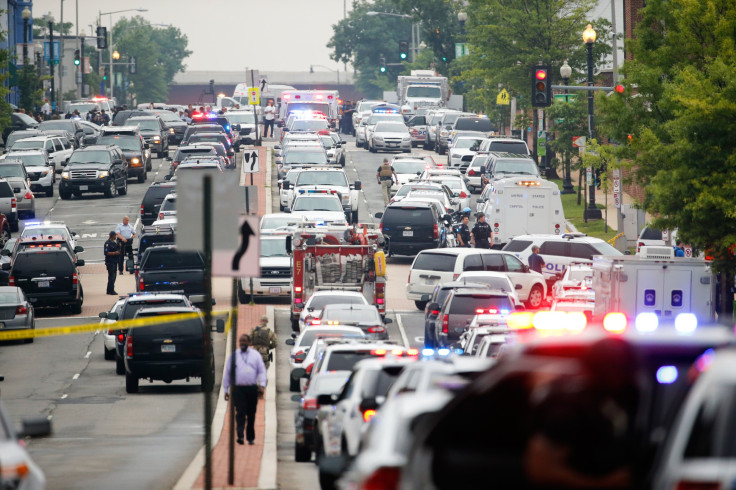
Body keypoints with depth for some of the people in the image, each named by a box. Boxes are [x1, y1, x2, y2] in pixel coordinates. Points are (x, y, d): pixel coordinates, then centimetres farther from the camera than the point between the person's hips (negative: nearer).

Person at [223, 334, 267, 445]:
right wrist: (226, 390, 8)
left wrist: (262, 385, -7)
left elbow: (262, 371, 7)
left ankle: (251, 437, 17)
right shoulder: (233, 355, 8)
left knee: (251, 414, 7)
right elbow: (227, 372, 11)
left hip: (252, 389, 1)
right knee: (240, 413, -14)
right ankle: (240, 435, -23)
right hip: (238, 389, -1)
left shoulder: (255, 355, 9)